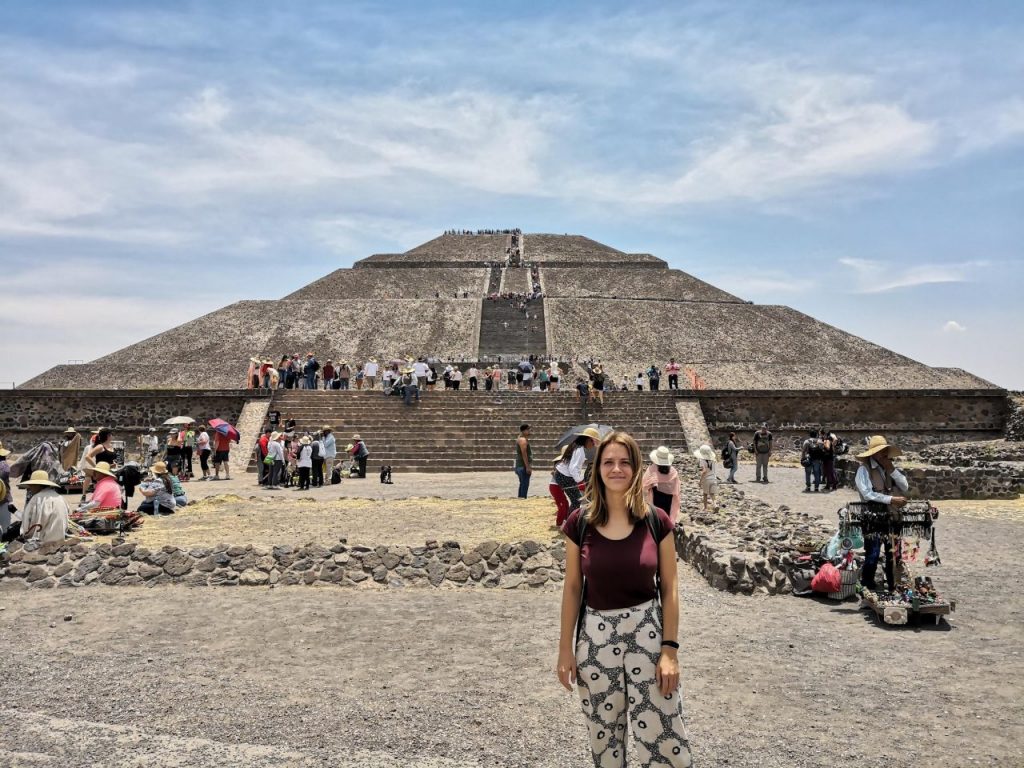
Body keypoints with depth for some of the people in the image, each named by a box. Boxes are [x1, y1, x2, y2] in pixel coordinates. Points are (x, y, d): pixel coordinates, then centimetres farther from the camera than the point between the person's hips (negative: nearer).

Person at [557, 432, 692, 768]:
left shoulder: (656, 521, -6)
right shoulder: (579, 522, -5)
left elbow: (669, 588, -1)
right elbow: (572, 587, 1)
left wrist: (670, 649, -6)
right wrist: (565, 648, 1)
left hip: (647, 631, -1)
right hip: (596, 635, 1)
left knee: (661, 737, 1)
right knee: (603, 737, 14)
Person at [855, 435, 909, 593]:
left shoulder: (889, 468, 10)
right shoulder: (864, 469, -9)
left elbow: (905, 487, 3)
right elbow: (868, 494, -19)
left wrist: (892, 470, -8)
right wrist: (891, 499, -22)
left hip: (891, 516, 6)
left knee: (893, 554, 10)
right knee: (872, 555, -2)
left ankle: (894, 588, 21)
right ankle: (868, 588, 10)